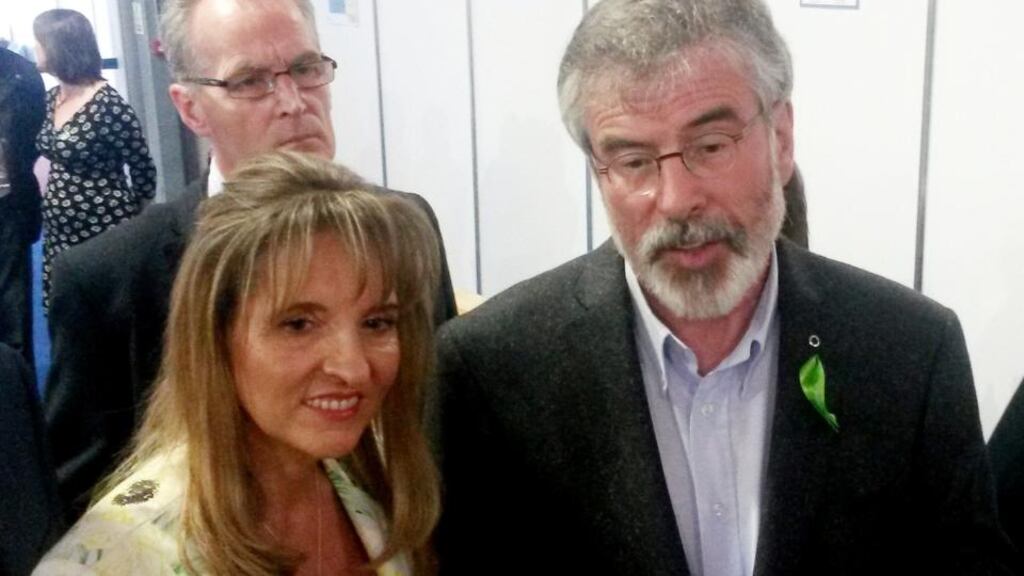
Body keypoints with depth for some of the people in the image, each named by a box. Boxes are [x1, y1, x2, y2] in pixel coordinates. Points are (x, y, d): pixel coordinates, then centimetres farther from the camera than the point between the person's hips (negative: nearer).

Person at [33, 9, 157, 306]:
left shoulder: (108, 104, -16)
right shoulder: (52, 98, 6)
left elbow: (144, 174, -9)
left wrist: (124, 223, 1)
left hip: (104, 237, -7)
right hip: (59, 237, 7)